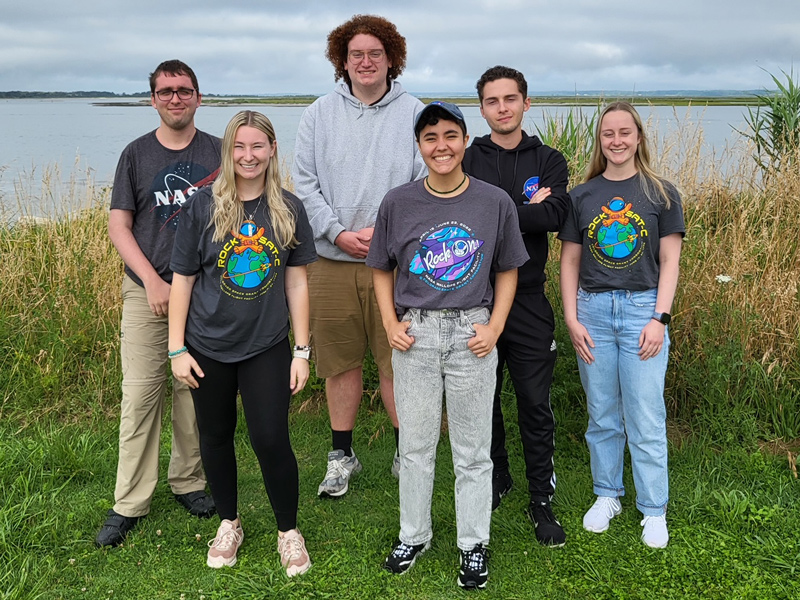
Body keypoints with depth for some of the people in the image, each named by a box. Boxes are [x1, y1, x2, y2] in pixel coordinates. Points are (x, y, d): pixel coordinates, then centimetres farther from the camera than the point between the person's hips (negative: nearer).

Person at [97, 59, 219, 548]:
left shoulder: (219, 153, 6)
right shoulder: (137, 154, 6)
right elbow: (119, 225, 2)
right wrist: (152, 280, -10)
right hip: (146, 289, 0)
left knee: (195, 391, 8)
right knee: (140, 394, -2)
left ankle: (189, 482, 25)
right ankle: (129, 503, 7)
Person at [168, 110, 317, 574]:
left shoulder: (289, 210, -3)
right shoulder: (203, 207, -6)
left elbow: (297, 282, 1)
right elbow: (183, 279, -2)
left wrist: (302, 350, -1)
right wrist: (176, 348, -4)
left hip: (267, 347, 0)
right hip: (208, 347, 1)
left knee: (271, 440, -3)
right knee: (216, 437, 13)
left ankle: (289, 531, 20)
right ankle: (229, 523, 35)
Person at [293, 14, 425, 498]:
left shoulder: (414, 114, 4)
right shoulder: (320, 114, 9)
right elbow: (305, 182, 4)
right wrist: (338, 233, -9)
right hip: (332, 259, 2)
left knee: (398, 360, 1)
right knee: (340, 360, 9)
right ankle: (342, 454, 23)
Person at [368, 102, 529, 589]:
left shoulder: (495, 202, -2)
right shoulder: (398, 203, 0)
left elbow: (507, 271, 5)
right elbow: (382, 270, 8)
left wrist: (494, 328, -5)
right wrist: (390, 324, -3)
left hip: (472, 334, -1)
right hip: (415, 334, 1)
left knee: (473, 449, 9)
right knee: (415, 444, 12)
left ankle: (474, 545, 25)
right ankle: (414, 535, 31)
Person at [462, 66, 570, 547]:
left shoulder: (549, 161, 6)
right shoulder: (467, 160, 6)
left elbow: (553, 216, -13)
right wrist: (525, 210, -14)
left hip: (528, 300, -1)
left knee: (536, 405, 2)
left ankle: (542, 499, 16)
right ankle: (496, 480, 33)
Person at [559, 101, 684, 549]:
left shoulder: (661, 194, 2)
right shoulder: (582, 196, 7)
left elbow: (669, 262, 1)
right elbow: (570, 263, 7)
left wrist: (660, 318, -8)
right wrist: (572, 318, -2)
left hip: (643, 309, -2)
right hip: (593, 310, 2)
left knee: (646, 420, 0)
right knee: (602, 415, 12)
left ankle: (654, 510, 15)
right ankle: (607, 495, 28)